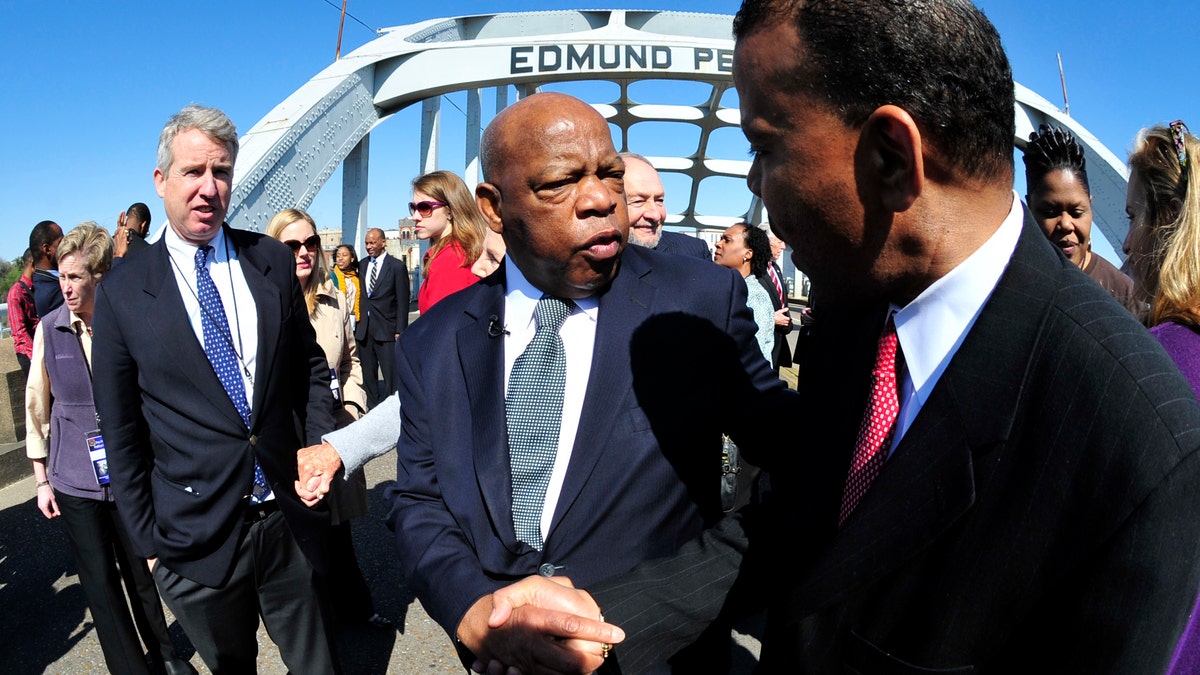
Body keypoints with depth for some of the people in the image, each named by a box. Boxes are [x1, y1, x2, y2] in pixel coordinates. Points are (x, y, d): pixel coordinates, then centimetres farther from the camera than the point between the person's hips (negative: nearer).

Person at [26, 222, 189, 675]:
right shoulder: (50, 329, -3)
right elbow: (36, 406, 5)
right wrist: (42, 479, 7)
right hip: (74, 480, 1)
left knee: (140, 570, 12)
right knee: (98, 579, 9)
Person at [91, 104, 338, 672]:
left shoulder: (273, 261, 1)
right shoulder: (121, 293, -4)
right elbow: (121, 430, 1)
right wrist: (146, 538, 2)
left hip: (290, 516, 1)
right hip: (196, 536, -1)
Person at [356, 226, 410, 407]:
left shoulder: (397, 266, -4)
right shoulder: (361, 265, 13)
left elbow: (403, 302, -5)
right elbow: (360, 296, 13)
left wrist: (400, 331, -9)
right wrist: (357, 324, 5)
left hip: (386, 329, -5)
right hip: (364, 329, 5)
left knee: (391, 377, -3)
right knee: (368, 375, 11)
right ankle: (373, 408, 21)